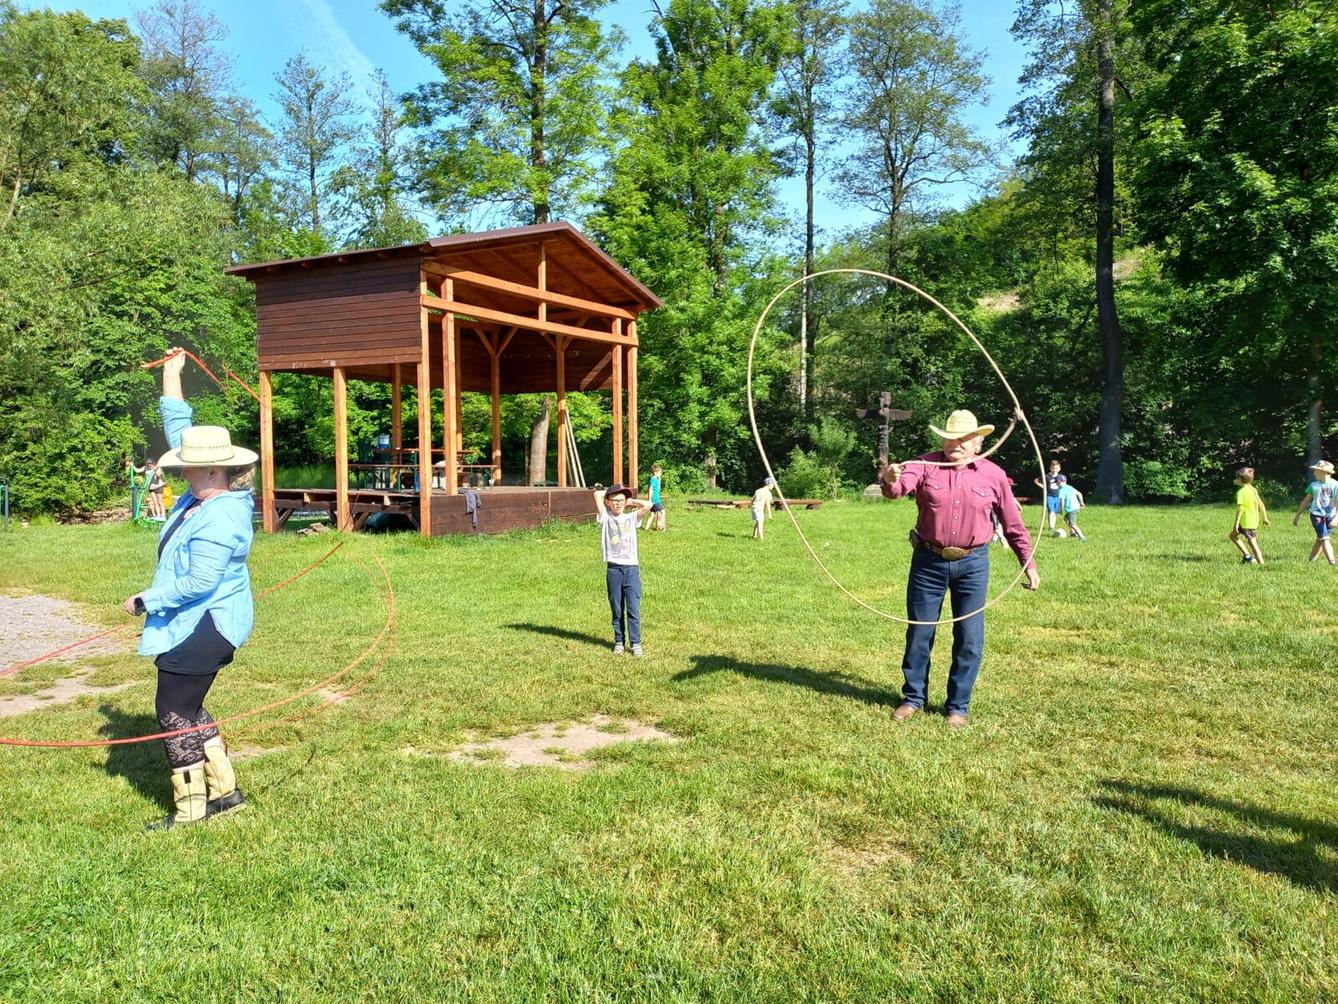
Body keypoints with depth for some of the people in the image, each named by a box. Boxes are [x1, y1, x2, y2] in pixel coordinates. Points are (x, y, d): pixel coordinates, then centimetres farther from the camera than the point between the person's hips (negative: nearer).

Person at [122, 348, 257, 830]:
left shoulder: (220, 519, -25)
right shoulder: (207, 492, 4)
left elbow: (199, 583, -27)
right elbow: (179, 432, 14)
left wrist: (145, 601, -14)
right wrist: (171, 376, 16)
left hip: (202, 627, -10)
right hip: (193, 623, 10)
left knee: (175, 711, -1)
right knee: (187, 706, 17)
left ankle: (190, 808, 11)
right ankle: (224, 789, 26)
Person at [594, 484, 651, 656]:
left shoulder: (632, 518, 6)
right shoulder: (605, 518, 4)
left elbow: (648, 505, -9)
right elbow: (597, 494, -6)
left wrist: (630, 501, 4)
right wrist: (609, 492, 11)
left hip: (631, 568, 0)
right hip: (613, 569, 0)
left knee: (633, 609, -1)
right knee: (617, 610, 9)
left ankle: (635, 643, 5)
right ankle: (619, 641, 19)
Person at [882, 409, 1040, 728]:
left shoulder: (993, 475, 0)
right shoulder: (925, 465, -4)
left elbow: (1013, 524, 7)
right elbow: (899, 486, -23)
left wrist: (1028, 563, 8)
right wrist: (891, 481, -47)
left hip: (972, 564, 0)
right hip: (928, 561, 0)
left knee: (969, 638, 5)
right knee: (918, 632, 9)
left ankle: (958, 705, 20)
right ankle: (913, 697, 26)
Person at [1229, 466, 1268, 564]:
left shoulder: (1241, 492, -16)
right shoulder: (1253, 489, 9)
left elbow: (1240, 508, -21)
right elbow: (1260, 504, 12)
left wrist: (1236, 523, -18)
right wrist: (1265, 518, 18)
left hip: (1247, 522, -9)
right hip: (1254, 520, 9)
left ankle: (1261, 562, 2)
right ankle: (1247, 555, 12)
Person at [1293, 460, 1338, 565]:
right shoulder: (1314, 485, 4)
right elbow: (1306, 501, 12)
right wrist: (1297, 515, 13)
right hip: (1317, 514, 0)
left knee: (1320, 540, 8)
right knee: (1324, 539, -10)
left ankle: (1311, 560, 22)